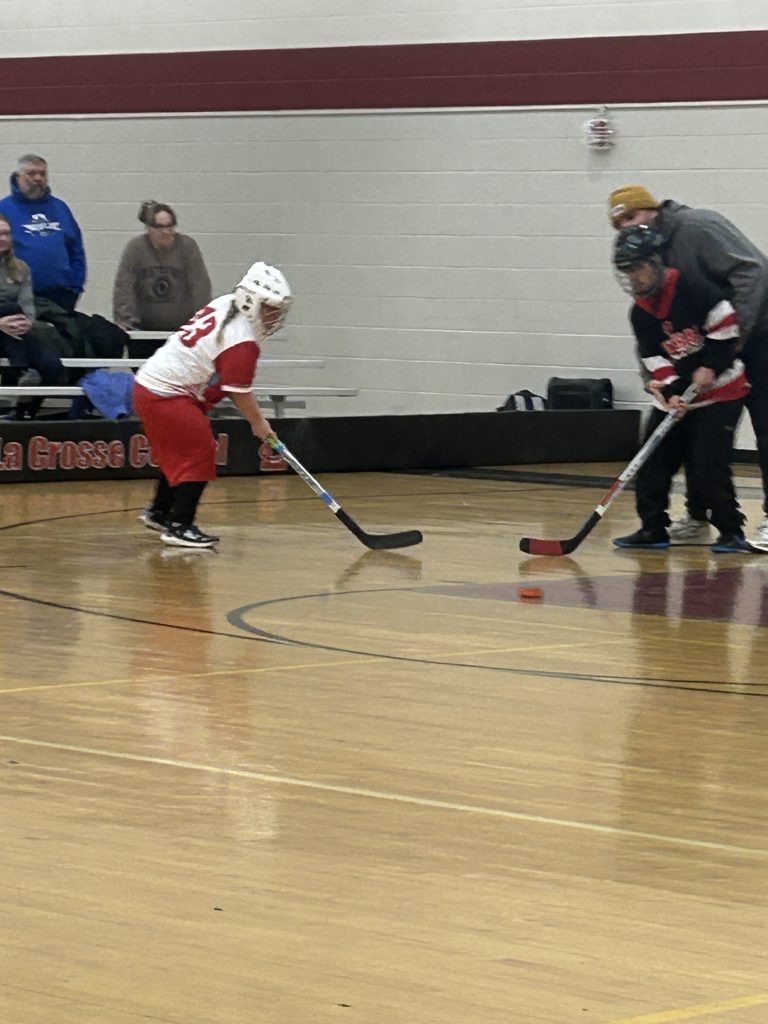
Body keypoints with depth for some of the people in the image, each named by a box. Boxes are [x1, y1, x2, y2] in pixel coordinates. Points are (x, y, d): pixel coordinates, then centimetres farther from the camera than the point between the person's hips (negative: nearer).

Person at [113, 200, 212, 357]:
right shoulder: (135, 248, -4)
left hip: (181, 328, -1)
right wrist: (123, 320, -16)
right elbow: (123, 287, -7)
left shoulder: (187, 246, -4)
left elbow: (200, 286, -6)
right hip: (144, 329, 1)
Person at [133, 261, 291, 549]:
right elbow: (240, 392, -15)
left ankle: (159, 512, 38)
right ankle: (179, 527, -10)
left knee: (180, 452, 23)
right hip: (166, 397, -10)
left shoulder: (223, 305, 7)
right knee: (199, 453, -10)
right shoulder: (242, 341, -21)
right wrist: (258, 423, 1)